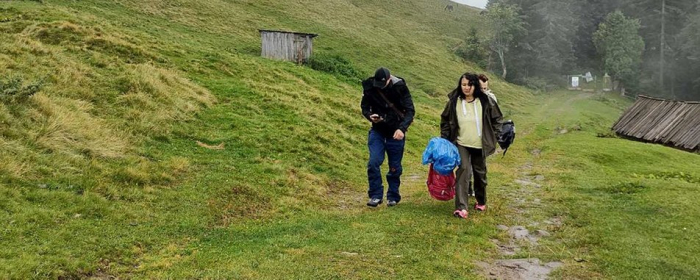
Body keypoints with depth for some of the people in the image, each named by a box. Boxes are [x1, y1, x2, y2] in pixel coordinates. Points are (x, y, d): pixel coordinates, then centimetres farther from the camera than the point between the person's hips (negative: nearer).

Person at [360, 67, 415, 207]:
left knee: (395, 167, 6)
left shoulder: (400, 87, -14)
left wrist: (402, 128, -29)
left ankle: (393, 197, 22)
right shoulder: (369, 87, -9)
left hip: (395, 133, -1)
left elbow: (410, 110, -15)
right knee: (374, 162, -13)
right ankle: (376, 195, -1)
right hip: (377, 131, 1)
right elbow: (365, 107, 3)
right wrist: (370, 116, -20)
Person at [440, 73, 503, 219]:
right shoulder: (454, 102, -4)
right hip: (462, 144, -1)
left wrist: (493, 136, 2)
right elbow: (445, 120, 9)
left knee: (480, 173, 14)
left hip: (480, 145, 1)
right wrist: (444, 138, 4)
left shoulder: (486, 101, -5)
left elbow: (497, 119, 6)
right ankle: (461, 207, -19)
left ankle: (481, 202, 37)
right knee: (463, 171, -17)